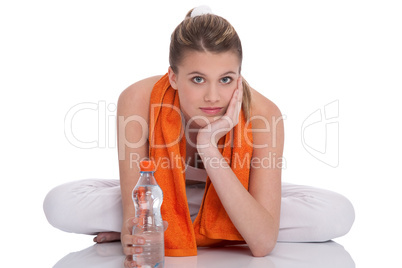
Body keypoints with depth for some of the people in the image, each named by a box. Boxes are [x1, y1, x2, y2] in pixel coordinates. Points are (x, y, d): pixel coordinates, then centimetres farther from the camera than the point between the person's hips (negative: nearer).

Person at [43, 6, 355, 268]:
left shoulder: (262, 115, -33)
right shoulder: (138, 100, -31)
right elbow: (132, 208, -28)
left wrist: (209, 147, -45)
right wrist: (134, 240, -54)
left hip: (231, 199, 1)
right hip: (161, 196, 0)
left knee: (338, 213, -26)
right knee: (61, 203, -24)